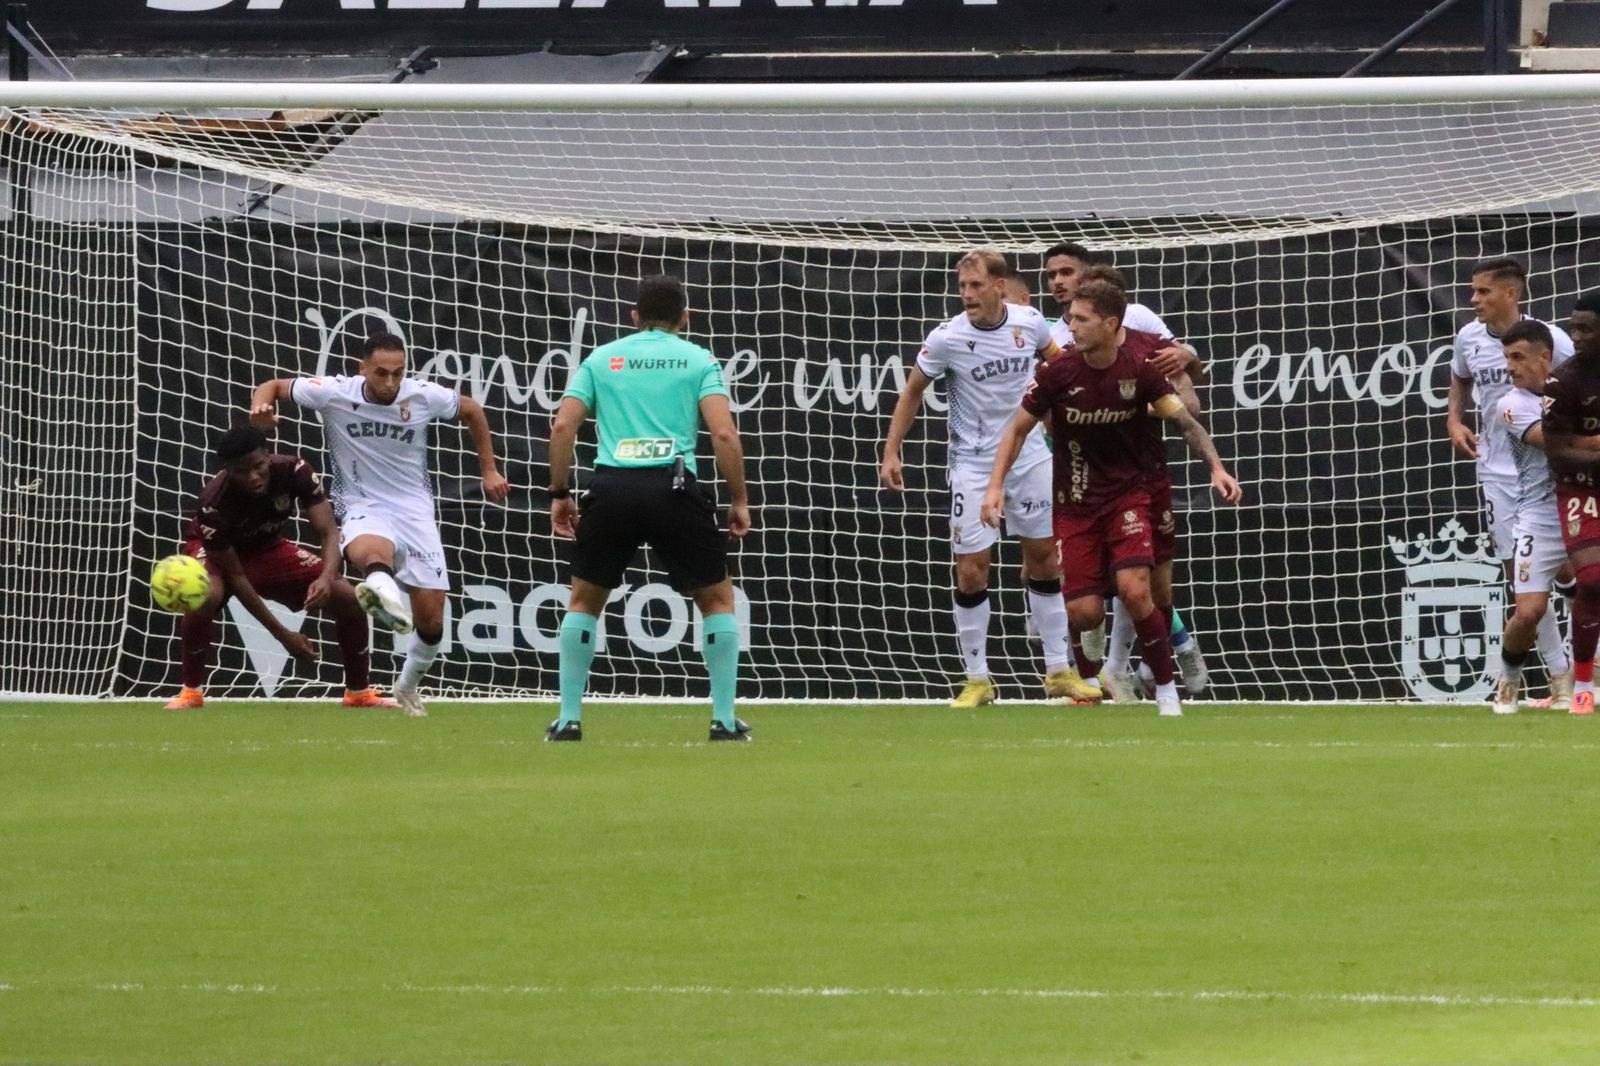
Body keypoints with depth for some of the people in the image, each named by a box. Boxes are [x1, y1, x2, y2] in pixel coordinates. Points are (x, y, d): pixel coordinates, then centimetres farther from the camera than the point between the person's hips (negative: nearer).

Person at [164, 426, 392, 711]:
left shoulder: (294, 471, -29)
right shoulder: (213, 503, -35)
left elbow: (328, 532, -27)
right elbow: (235, 575, -28)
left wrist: (326, 577, -49)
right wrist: (282, 634, -29)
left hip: (270, 549, 4)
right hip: (217, 552, -4)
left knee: (349, 599, -11)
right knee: (207, 596, -39)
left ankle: (358, 692, 12)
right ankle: (191, 691, -18)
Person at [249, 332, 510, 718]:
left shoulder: (424, 397, -8)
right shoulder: (335, 393, -12)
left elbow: (472, 411, 13)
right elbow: (274, 386, 0)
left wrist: (489, 470, 14)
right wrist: (261, 406, -24)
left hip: (415, 510, 3)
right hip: (363, 509, -3)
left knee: (431, 621, 1)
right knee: (370, 550, -42)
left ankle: (408, 686, 28)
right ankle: (382, 588, -77)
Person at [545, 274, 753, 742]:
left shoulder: (600, 359, 16)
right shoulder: (698, 360, 9)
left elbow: (563, 426, 7)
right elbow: (723, 433, -3)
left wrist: (559, 493, 13)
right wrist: (739, 500, 4)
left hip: (611, 488, 2)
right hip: (673, 487, -2)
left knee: (584, 600, 19)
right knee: (718, 599, 14)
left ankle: (568, 719, 13)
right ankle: (724, 718, 8)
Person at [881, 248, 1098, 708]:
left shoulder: (1029, 322, -7)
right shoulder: (947, 338, -16)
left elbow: (1054, 358, 16)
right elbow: (911, 393, -4)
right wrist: (891, 452, -10)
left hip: (1030, 458, 3)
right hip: (974, 462, -3)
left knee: (1044, 559, 9)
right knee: (971, 571, -6)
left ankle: (1059, 670, 19)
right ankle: (977, 679, 5)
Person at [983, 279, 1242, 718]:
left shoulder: (1140, 368, -11)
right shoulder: (1058, 372, -11)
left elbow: (1186, 421, -7)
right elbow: (1018, 429, 0)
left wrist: (1216, 467, -23)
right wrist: (995, 487, -10)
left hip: (1130, 492, -1)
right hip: (1076, 500, 1)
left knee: (1134, 590, -22)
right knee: (1082, 611, -9)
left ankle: (1167, 691, -6)